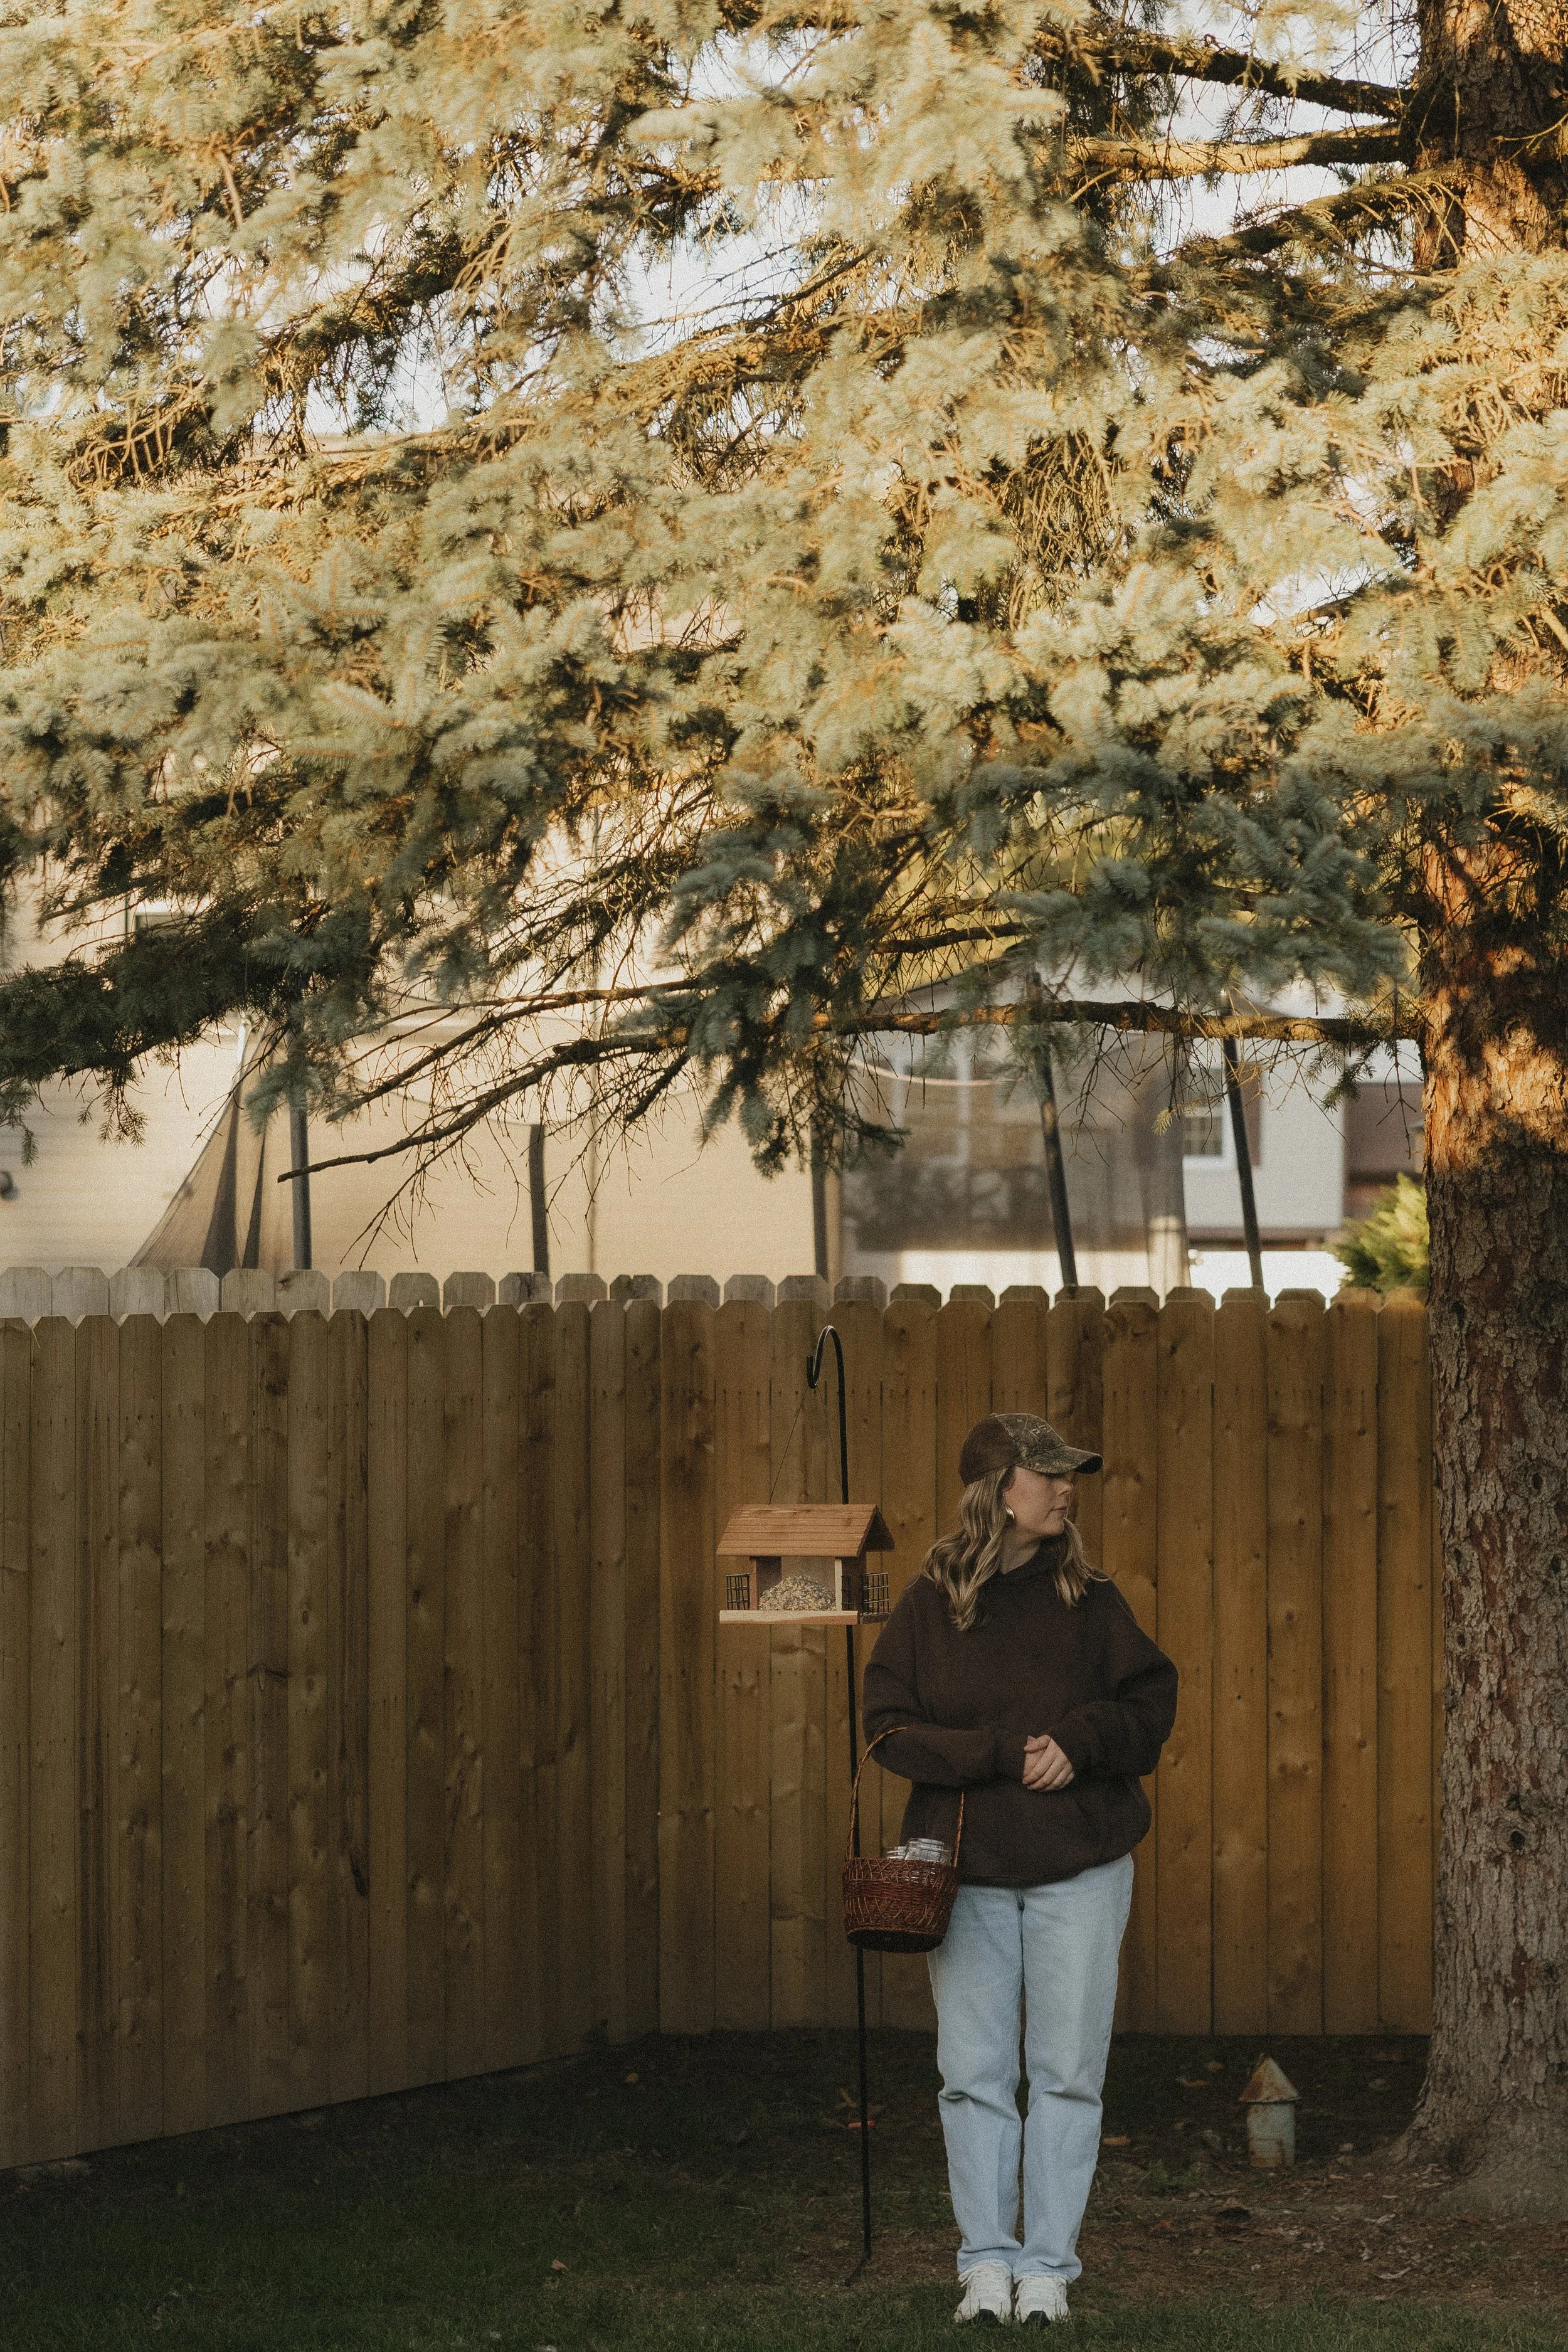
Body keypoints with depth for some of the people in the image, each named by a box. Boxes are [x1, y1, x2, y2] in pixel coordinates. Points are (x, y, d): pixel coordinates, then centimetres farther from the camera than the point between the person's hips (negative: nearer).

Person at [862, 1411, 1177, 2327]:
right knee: (975, 2074, 1)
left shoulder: (1090, 1599, 2)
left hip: (1081, 1870, 0)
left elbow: (1152, 1703, 5)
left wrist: (1083, 1742, -14)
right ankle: (986, 2260, 11)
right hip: (969, 1870, 0)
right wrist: (1004, 1753, -15)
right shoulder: (929, 1606, 0)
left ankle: (1047, 2266, 8)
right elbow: (894, 1729, -3)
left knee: (1067, 2073, 1)